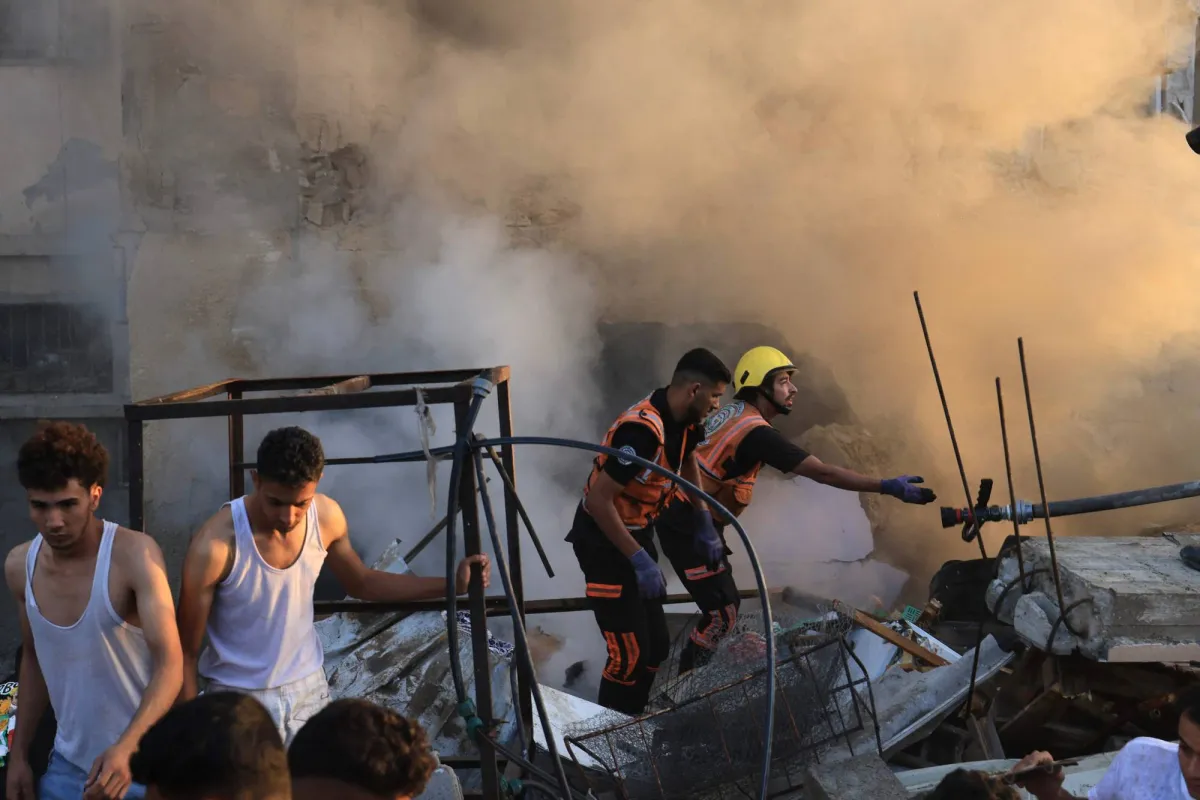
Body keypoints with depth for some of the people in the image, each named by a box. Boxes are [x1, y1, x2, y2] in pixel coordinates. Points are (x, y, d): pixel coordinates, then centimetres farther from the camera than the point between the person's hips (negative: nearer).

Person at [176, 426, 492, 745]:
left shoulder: (327, 517, -10)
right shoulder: (215, 545, -25)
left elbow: (360, 582, 11)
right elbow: (187, 652, -14)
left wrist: (451, 584, 4)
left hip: (309, 689, 4)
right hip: (240, 698, -4)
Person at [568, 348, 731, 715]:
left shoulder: (681, 421, 0)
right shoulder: (642, 431, -29)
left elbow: (688, 462, 24)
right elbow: (598, 499, -30)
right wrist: (640, 560, -28)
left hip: (636, 535, 9)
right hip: (604, 542, -9)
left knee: (655, 645, 10)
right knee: (628, 654, -10)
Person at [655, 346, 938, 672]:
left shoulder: (733, 414, 8)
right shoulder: (756, 432, -22)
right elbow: (823, 473, -26)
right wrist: (889, 487, -26)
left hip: (692, 521, 10)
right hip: (688, 526, -10)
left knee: (724, 604, 17)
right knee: (722, 613, -7)